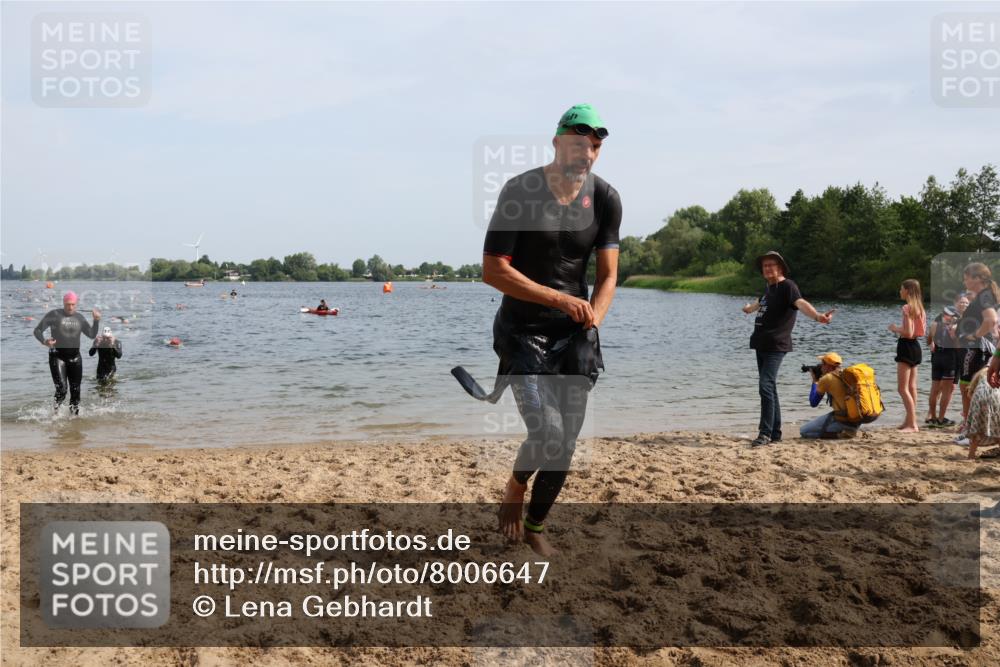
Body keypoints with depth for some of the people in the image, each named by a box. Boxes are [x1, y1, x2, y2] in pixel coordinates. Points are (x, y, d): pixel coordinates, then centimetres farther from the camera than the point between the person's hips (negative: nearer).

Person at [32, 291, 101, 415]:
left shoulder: (79, 317, 9)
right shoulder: (54, 315, -4)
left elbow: (92, 334, 9)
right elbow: (37, 330, -5)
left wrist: (96, 321, -7)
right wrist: (44, 341, -25)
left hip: (75, 357, 4)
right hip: (57, 357, -4)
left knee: (75, 392, 6)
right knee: (61, 390, -17)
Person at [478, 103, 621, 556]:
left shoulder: (605, 200, 0)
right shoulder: (520, 191, -12)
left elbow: (608, 275, 4)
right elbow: (492, 270, -15)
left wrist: (593, 317, -16)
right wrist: (560, 300, -21)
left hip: (575, 334, 4)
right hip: (523, 330, -4)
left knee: (567, 443, 4)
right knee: (548, 433, -17)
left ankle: (535, 526, 26)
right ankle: (515, 489, 17)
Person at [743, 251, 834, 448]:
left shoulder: (787, 286, -9)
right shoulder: (769, 288, 17)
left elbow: (800, 303, -29)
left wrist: (817, 316, -49)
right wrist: (748, 308, 63)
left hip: (775, 346, -9)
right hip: (761, 345, 9)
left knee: (766, 386, -18)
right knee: (768, 388, 11)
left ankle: (765, 433, -16)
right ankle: (775, 433, 17)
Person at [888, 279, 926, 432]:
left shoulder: (907, 308, -17)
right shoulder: (919, 308, 11)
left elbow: (908, 333, -22)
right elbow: (922, 332, 15)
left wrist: (895, 329, -6)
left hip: (907, 347, -10)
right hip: (916, 346, 10)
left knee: (902, 388, -7)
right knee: (911, 387, 15)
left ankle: (912, 424, -9)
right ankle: (910, 420, 22)